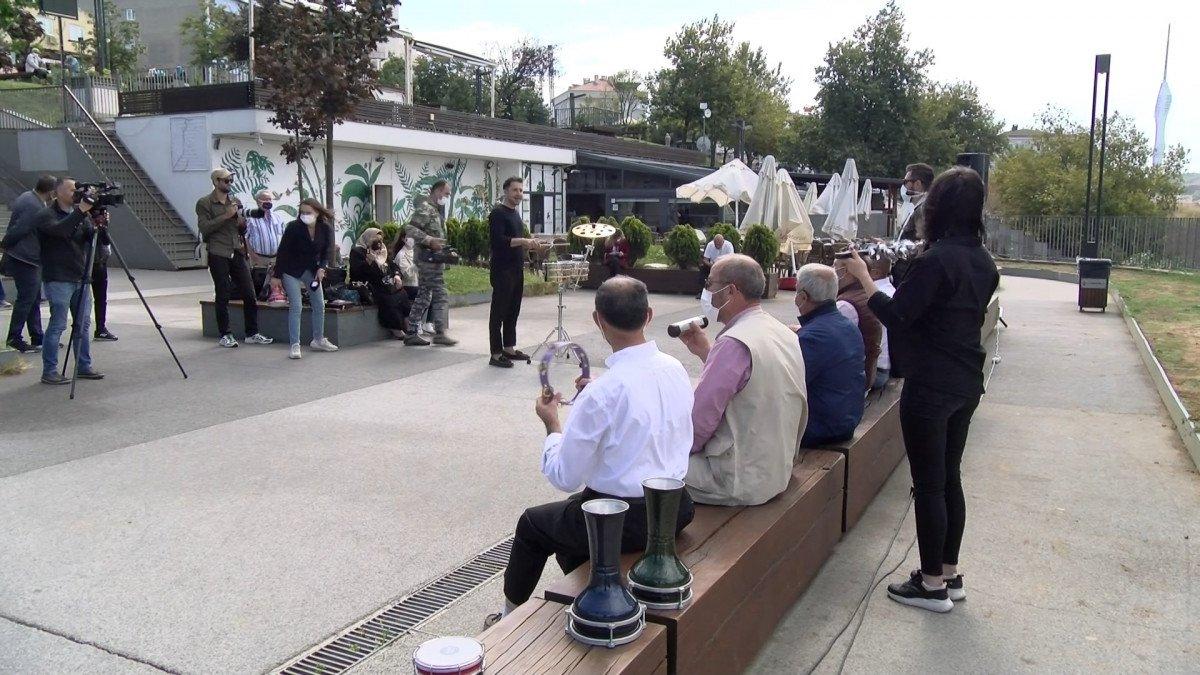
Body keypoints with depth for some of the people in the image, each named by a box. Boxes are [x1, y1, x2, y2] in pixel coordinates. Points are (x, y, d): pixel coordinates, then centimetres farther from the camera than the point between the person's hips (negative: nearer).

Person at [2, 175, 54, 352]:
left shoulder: (27, 197, 10)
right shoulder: (34, 208, -21)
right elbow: (17, 231, -20)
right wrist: (5, 247, -6)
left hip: (30, 259, 10)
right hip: (25, 260, -10)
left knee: (34, 299, 13)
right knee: (26, 298, -3)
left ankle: (37, 338, 19)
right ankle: (14, 338, 4)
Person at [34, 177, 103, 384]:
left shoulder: (80, 214, 14)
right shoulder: (46, 215, -5)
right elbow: (59, 230, -26)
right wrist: (80, 211, -32)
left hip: (80, 278, 7)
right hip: (58, 280, -7)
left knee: (83, 323, 8)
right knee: (57, 325, -7)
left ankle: (84, 367, 17)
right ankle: (49, 372, -1)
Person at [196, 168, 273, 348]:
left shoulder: (235, 202, 16)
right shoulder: (204, 203, -1)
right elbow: (204, 228, -12)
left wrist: (242, 222, 1)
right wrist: (226, 216, -16)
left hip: (237, 253, 5)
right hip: (218, 255, -5)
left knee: (250, 294, 1)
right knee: (223, 296, 1)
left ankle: (252, 333, 9)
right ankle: (225, 335, 10)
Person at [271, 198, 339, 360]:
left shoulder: (326, 228, -11)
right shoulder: (293, 227, -21)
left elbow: (326, 251, 1)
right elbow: (282, 251, -15)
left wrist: (321, 268, -16)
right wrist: (276, 276, -14)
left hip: (312, 269, 5)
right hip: (291, 270, -5)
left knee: (319, 304, 7)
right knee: (296, 307, -11)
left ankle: (318, 340, 23)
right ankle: (295, 346, -8)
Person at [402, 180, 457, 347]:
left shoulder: (435, 210, 19)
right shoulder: (425, 208, -12)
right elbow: (410, 229, -23)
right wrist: (430, 241, -27)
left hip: (432, 258, 10)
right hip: (429, 258, -10)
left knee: (423, 297, 10)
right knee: (441, 296, -7)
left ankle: (411, 334, 13)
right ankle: (440, 334, -2)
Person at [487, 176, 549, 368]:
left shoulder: (515, 213, 18)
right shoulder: (498, 213, -10)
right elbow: (499, 240, -21)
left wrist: (529, 244, 10)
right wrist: (523, 241, -25)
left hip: (517, 270, 9)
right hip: (502, 271, -9)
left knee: (513, 311, 12)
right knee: (499, 312, -4)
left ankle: (509, 348, 21)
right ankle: (496, 354, -1)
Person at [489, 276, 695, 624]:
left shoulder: (604, 392, -25)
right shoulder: (675, 369, -4)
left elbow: (564, 477, -16)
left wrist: (552, 424, -1)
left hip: (622, 521, -7)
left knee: (531, 523, 20)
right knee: (574, 505, 31)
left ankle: (511, 616, 42)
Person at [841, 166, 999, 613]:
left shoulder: (935, 260, -20)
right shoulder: (983, 262, 7)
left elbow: (897, 315, -18)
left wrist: (864, 278, -6)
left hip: (930, 388, -9)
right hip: (966, 384, 9)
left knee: (928, 485, 2)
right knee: (949, 478, 18)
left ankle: (931, 585, 12)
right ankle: (949, 574, 28)